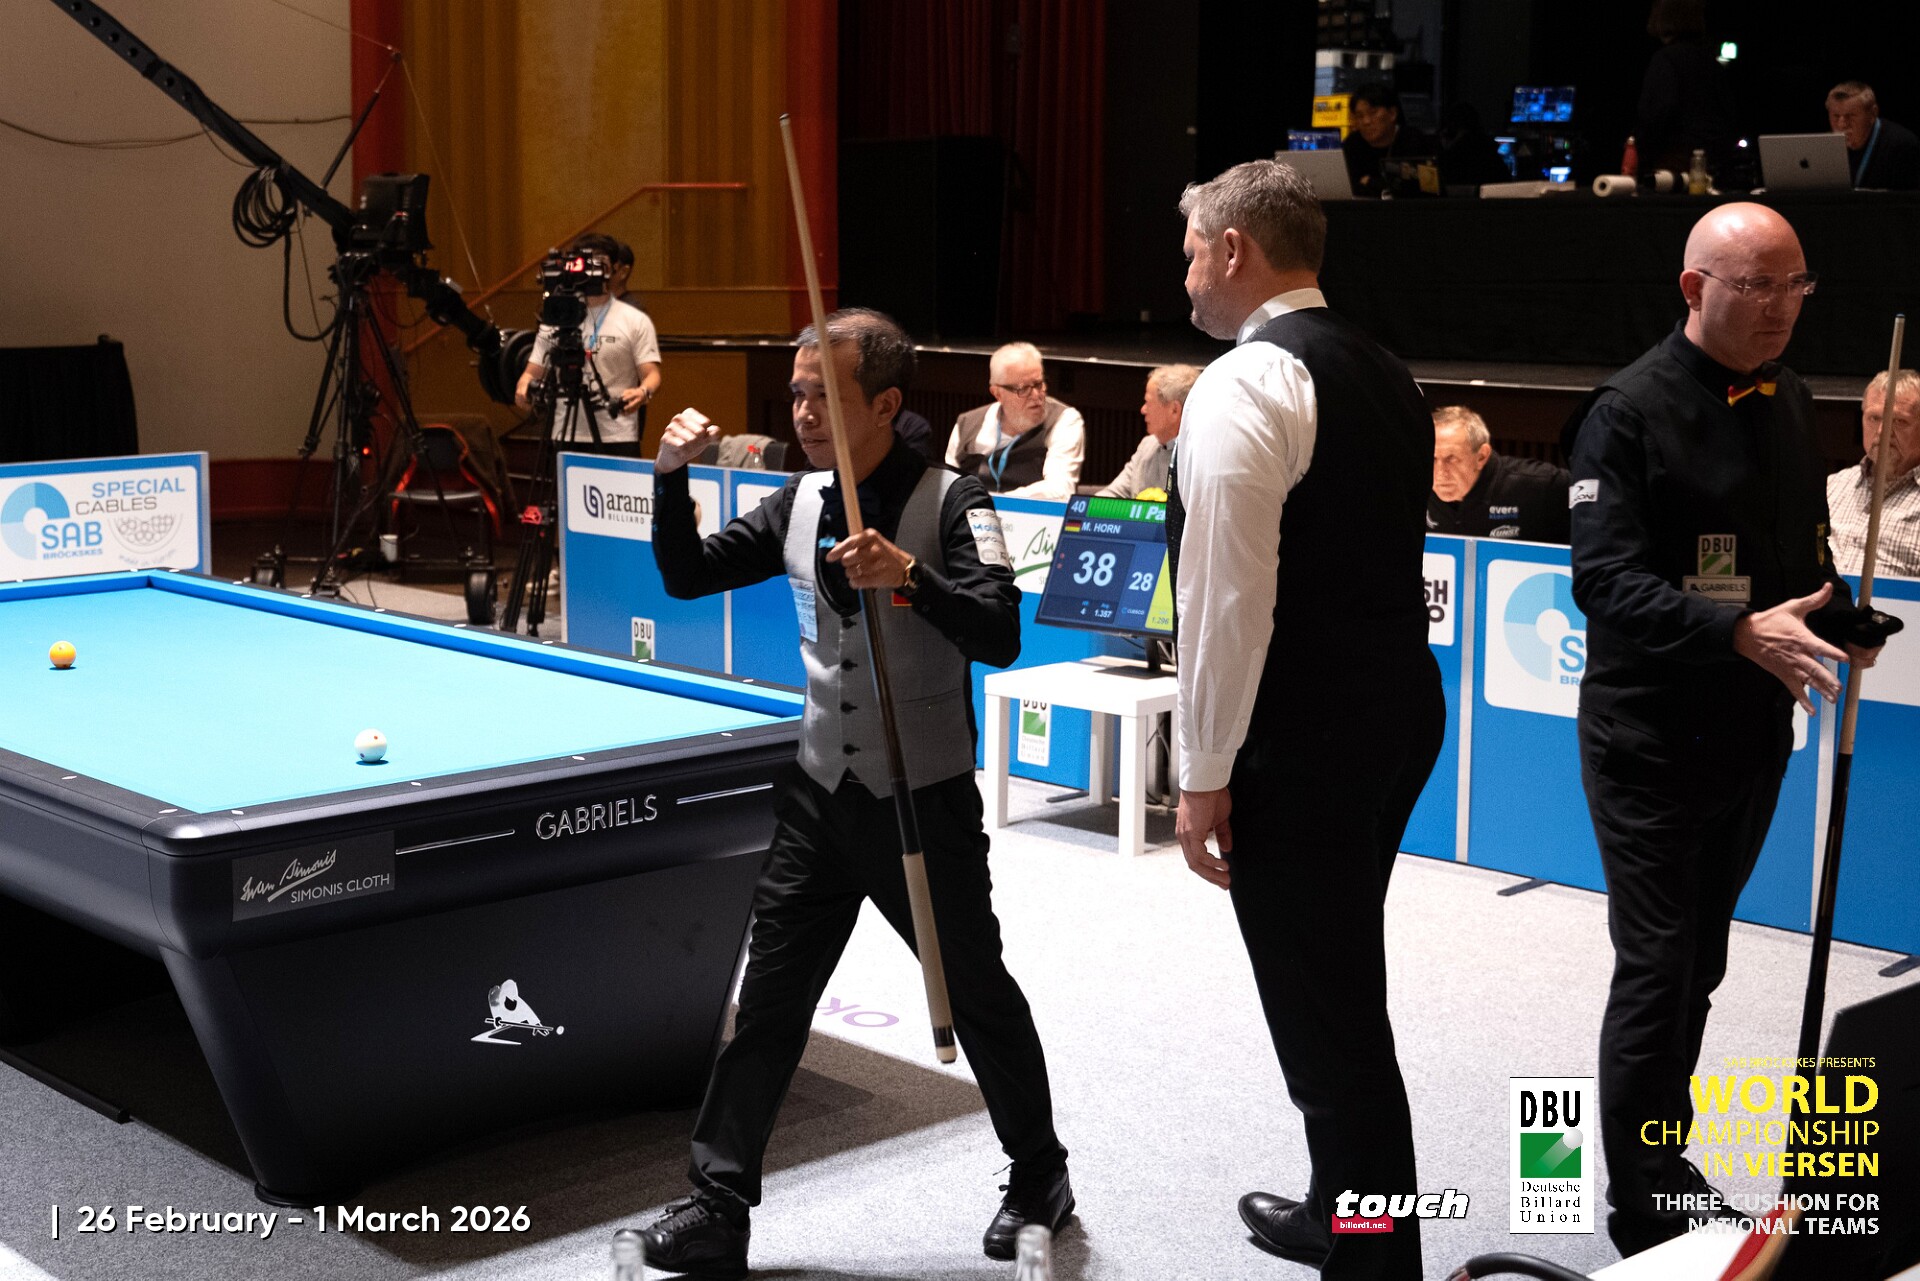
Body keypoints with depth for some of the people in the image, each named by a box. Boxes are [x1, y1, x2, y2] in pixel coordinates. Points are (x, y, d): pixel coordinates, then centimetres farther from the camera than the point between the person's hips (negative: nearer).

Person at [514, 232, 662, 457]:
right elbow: (534, 372, 13)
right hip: (564, 437, 2)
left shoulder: (636, 320, 6)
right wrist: (524, 388, -11)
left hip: (618, 438, -2)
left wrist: (643, 392, -24)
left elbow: (651, 373, -1)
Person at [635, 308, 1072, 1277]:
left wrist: (908, 574, -36)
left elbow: (1001, 638, -23)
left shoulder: (952, 505, -13)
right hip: (820, 793, 5)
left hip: (926, 800, -4)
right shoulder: (800, 503, 4)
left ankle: (1039, 1177, 30)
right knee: (769, 999, 3)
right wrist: (672, 475, -7)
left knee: (977, 995, 9)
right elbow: (687, 576, 8)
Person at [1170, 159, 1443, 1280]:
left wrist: (1206, 774, -15)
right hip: (1399, 714, 10)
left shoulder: (1246, 385, -15)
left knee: (1324, 1015, 1)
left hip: (1301, 743, -10)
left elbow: (1229, 598, -20)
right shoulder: (1386, 375, 13)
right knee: (1347, 991, 22)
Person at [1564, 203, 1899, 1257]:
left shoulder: (1785, 400, 9)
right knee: (1657, 971, -2)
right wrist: (1744, 633, -32)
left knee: (1695, 967, 17)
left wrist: (1843, 624, -1)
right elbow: (1605, 580, -22)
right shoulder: (1629, 411, -14)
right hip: (1651, 740, -7)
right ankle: (1642, 1216, 10)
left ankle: (1663, 1162, 31)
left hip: (1754, 733, 7)